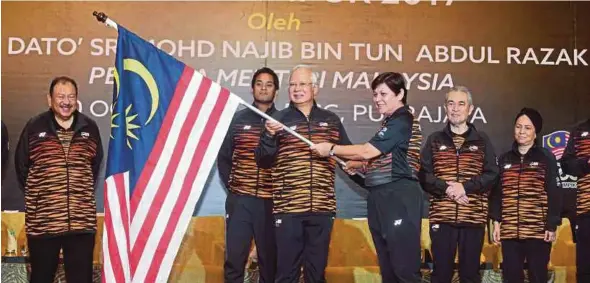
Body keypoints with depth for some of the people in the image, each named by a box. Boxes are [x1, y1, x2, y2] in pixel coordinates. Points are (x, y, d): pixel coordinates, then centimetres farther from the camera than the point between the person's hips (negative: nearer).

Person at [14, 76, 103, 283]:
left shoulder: (90, 128, 7)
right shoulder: (34, 127, 1)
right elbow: (21, 165, 9)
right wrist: (36, 195, 11)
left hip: (82, 220, 2)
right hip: (42, 221, -1)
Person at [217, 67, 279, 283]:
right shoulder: (238, 119, 8)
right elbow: (223, 157, 13)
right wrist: (230, 184, 4)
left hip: (270, 201, -1)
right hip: (240, 200, 1)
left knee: (270, 259, 7)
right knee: (234, 258, 1)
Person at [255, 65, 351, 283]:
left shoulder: (331, 120, 10)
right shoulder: (278, 119, 4)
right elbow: (263, 161, -3)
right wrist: (269, 136, -19)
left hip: (322, 207, 2)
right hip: (288, 208, -2)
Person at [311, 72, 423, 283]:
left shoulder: (403, 121, -11)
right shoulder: (389, 123, 21)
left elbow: (368, 151, -16)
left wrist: (331, 149, -5)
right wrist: (360, 167, 13)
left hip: (399, 197, -10)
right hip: (380, 197, 10)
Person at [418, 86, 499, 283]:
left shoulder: (482, 140, 8)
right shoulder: (435, 140, 8)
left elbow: (491, 176, 0)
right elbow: (423, 175, 0)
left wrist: (465, 187, -14)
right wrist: (446, 188, -15)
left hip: (474, 216, 0)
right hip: (441, 216, 0)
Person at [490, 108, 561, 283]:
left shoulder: (546, 158, 2)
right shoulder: (505, 159, 12)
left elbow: (553, 194, -2)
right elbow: (497, 193, 13)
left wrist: (552, 225, -8)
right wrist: (496, 222, 6)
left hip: (538, 230, -3)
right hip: (509, 230, 3)